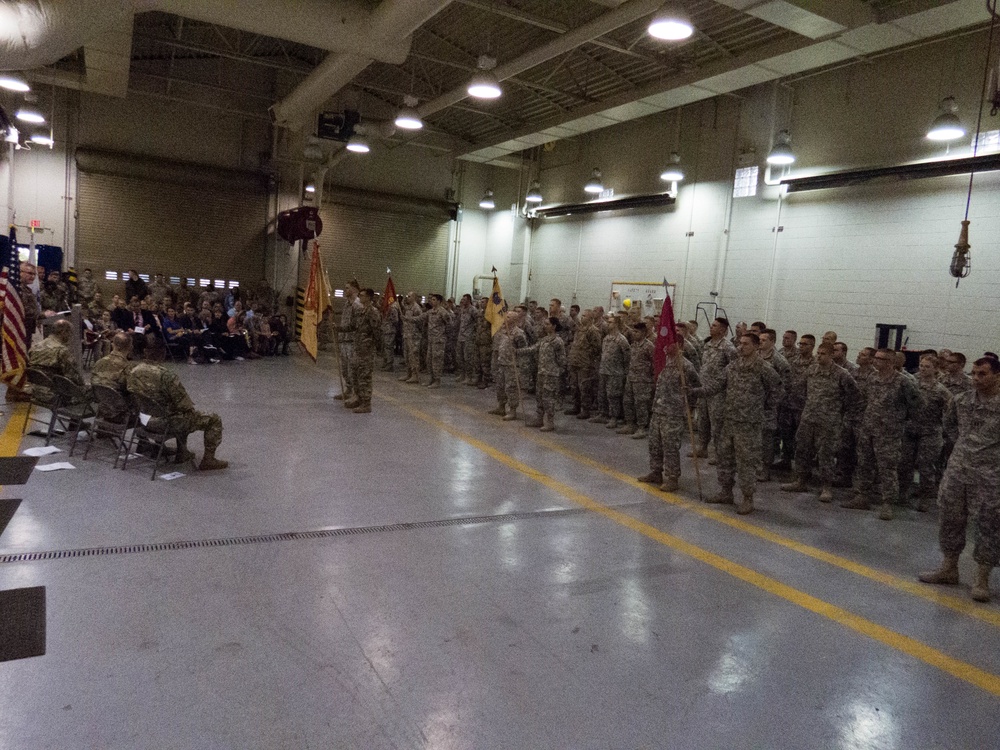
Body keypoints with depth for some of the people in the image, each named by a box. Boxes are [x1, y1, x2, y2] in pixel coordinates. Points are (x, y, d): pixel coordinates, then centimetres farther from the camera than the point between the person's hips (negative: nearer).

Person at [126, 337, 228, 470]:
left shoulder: (132, 372, -7)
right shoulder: (166, 376, -29)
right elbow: (185, 405, -23)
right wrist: (191, 408, 0)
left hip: (146, 420, 8)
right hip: (167, 423, -8)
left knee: (182, 414, 36)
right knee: (214, 420, 6)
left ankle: (182, 453, 40)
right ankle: (208, 460, 10)